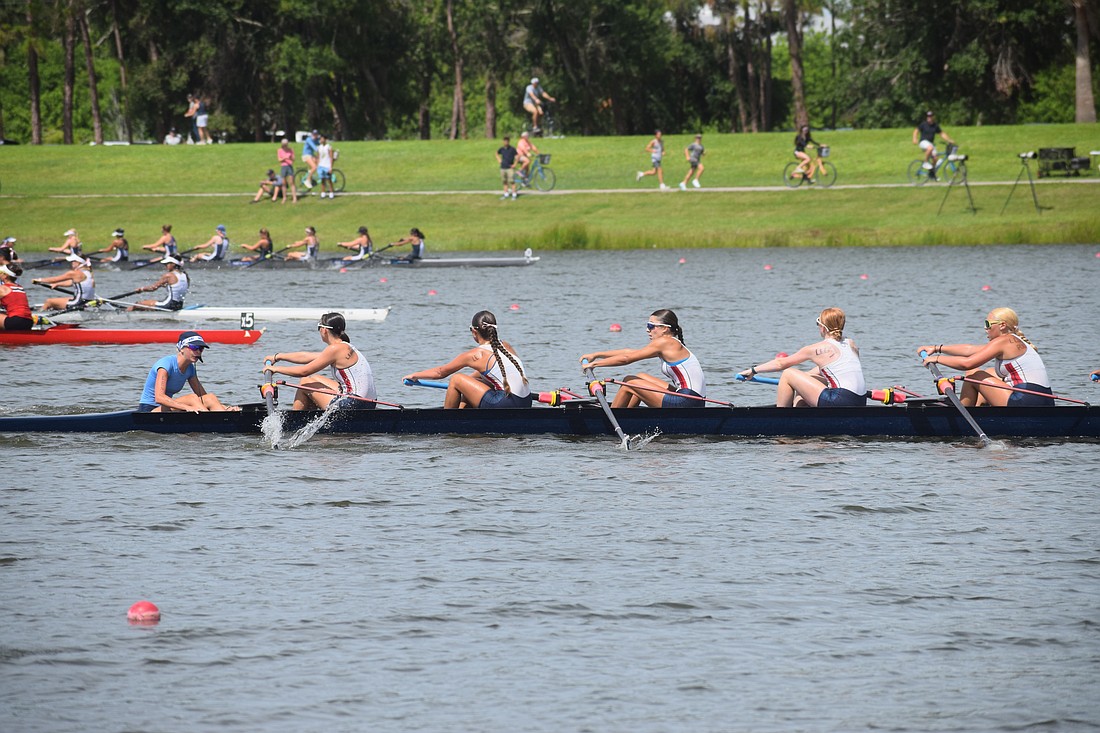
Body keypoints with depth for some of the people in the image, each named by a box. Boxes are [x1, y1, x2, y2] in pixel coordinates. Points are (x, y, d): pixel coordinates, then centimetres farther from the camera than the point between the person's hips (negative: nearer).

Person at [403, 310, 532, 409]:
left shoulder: (475, 355, -4)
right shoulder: (506, 346, 14)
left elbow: (440, 372, 9)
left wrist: (414, 375, 25)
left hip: (506, 405, -8)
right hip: (525, 404, 8)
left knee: (456, 380, 4)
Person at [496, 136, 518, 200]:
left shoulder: (512, 149, -9)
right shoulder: (501, 149, 5)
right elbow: (497, 154, 25)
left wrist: (514, 164, -9)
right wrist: (499, 160, 11)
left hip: (510, 168, -5)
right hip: (503, 167, 5)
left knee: (511, 181, -8)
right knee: (504, 182, 10)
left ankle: (514, 195, -5)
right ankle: (506, 194, 20)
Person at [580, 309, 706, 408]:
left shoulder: (664, 342, -11)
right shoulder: (670, 344, 17)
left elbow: (626, 358, -9)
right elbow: (630, 352, 20)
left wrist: (594, 364, 0)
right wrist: (596, 355, 22)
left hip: (686, 402, -10)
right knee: (641, 378, 21)